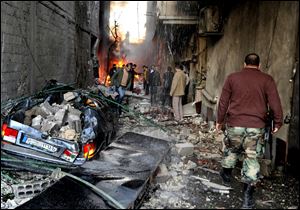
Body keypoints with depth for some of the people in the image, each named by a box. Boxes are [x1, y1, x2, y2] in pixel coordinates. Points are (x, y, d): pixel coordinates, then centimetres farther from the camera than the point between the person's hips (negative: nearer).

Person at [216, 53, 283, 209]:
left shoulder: (232, 78, 3)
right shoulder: (267, 80, 0)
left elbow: (223, 101, 6)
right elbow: (275, 103, -2)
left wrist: (220, 120, 14)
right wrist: (278, 122, 8)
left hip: (234, 124, 1)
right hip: (256, 127, -1)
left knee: (231, 150, 24)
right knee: (252, 158, 4)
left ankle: (226, 174, 44)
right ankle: (248, 197, 6)